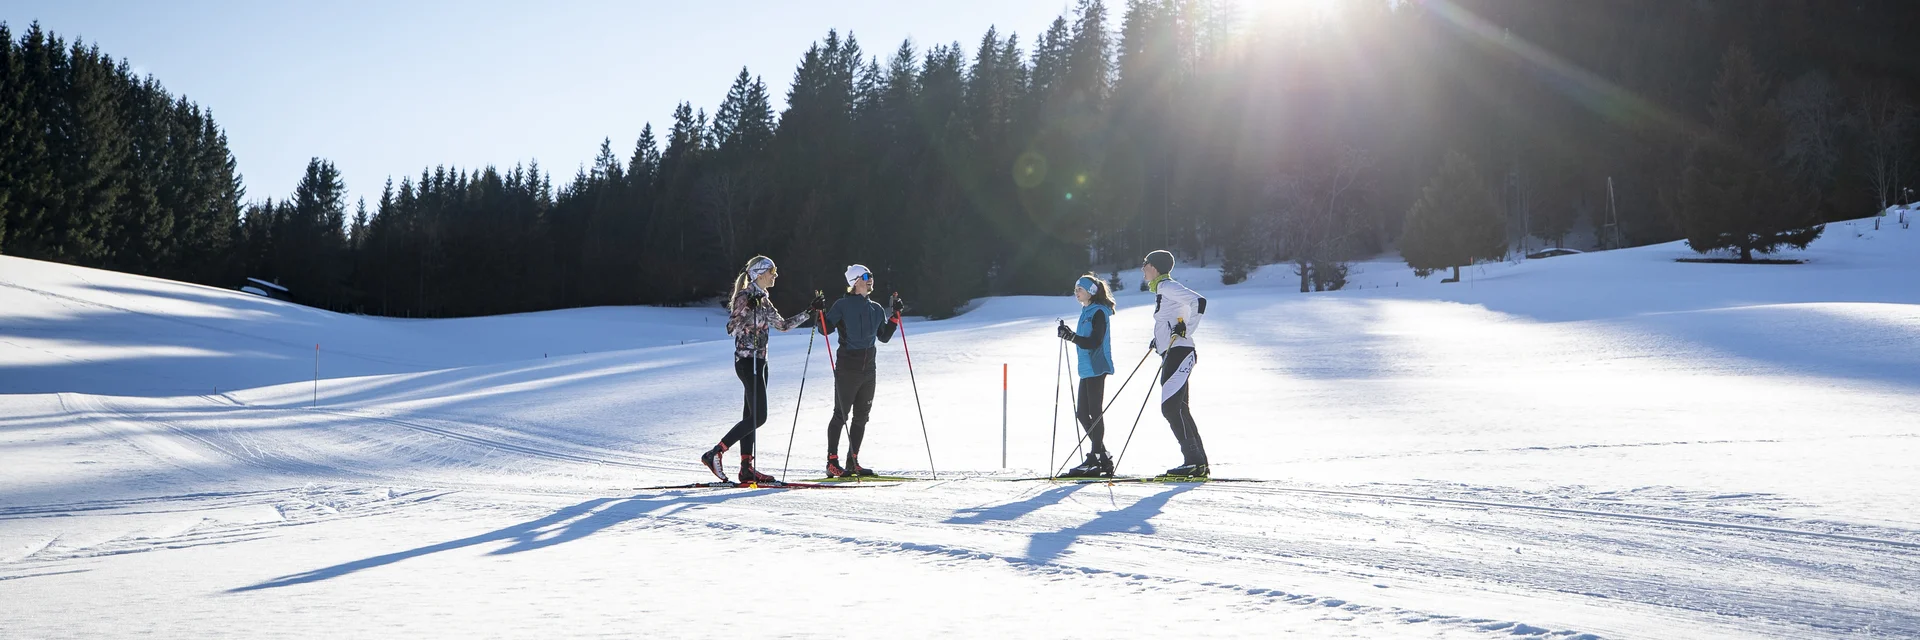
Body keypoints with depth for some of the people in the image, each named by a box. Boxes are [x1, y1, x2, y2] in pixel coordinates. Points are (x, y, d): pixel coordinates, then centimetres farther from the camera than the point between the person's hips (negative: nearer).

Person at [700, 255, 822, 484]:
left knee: (752, 415, 7)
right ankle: (715, 454, -9)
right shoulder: (745, 297, -12)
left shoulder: (763, 300, 15)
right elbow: (732, 329, -16)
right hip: (747, 360, -10)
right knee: (758, 416, -12)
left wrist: (810, 311, 20)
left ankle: (746, 467, 9)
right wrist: (749, 309, -29)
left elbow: (783, 324, 21)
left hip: (759, 361, 10)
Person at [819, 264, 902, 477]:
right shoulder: (843, 305, -4)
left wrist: (895, 315, 10)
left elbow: (884, 336, 17)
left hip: (868, 369, 6)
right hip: (847, 368, -6)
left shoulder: (876, 309, 13)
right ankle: (832, 462, 0)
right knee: (841, 414, -4)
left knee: (861, 416, 8)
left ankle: (852, 462, 15)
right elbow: (825, 329, -6)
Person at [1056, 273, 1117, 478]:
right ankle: (1101, 455, 16)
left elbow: (1094, 342, -20)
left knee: (1094, 412, -8)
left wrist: (1072, 337, -28)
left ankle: (1097, 458, -6)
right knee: (1082, 412, 10)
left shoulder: (1099, 312, -11)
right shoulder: (1087, 311, 18)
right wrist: (1070, 334, 10)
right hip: (1087, 369, 10)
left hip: (1096, 368, -10)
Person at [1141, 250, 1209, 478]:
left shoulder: (1167, 287, -9)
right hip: (1172, 354, 11)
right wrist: (1159, 340, 23)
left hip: (1179, 353, -11)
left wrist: (1186, 330, -17)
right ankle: (1199, 463, 11)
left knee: (1170, 407, -14)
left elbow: (1199, 302, -21)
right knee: (1179, 409, 10)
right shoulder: (1162, 290, 21)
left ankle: (1194, 461, -14)